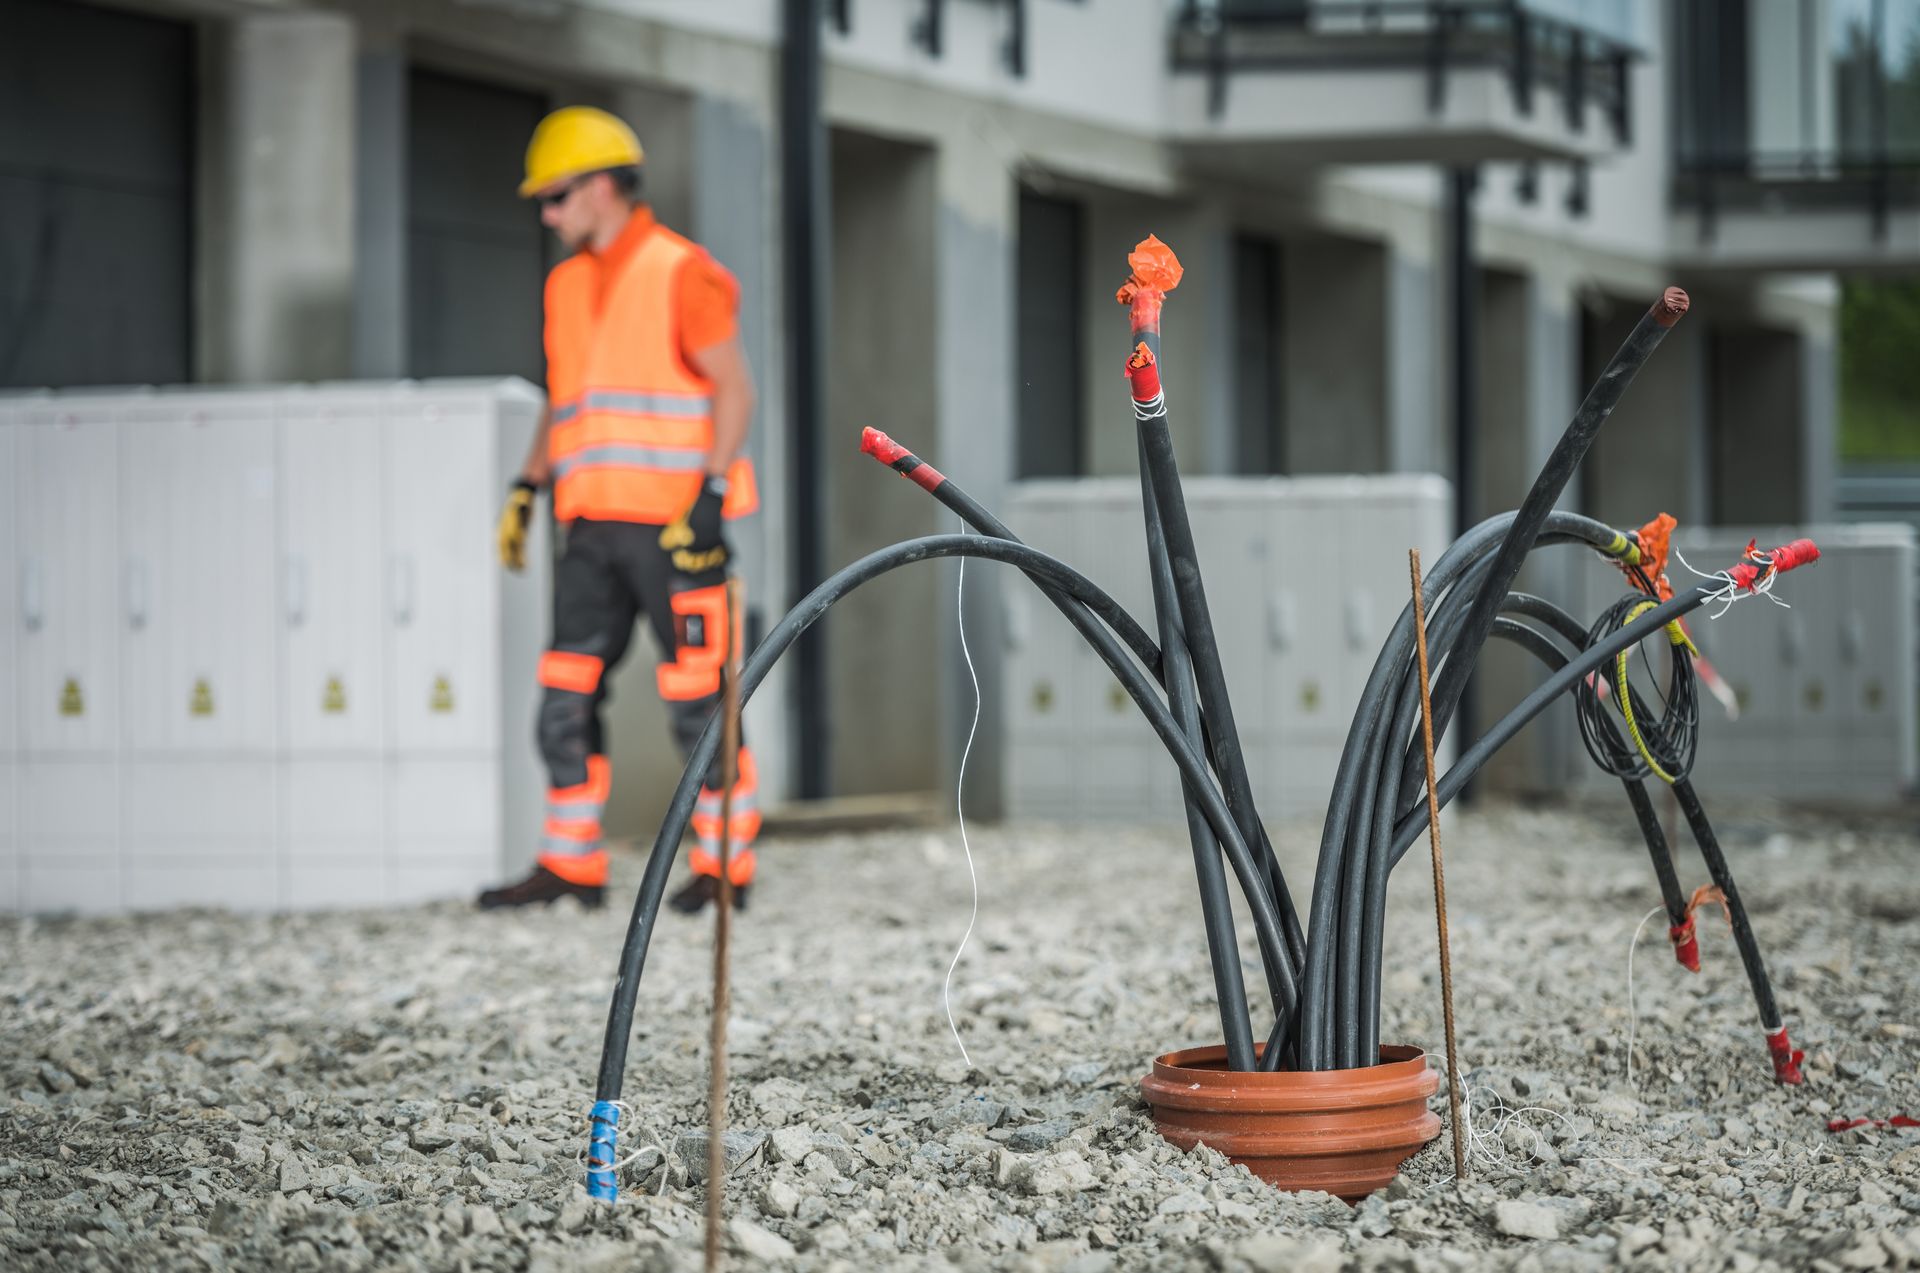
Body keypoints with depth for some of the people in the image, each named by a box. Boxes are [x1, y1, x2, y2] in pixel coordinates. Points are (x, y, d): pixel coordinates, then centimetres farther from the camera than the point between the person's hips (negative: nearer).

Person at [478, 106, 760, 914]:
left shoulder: (681, 274, -5)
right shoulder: (568, 284, 18)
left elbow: (734, 388, -8)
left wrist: (709, 493, -17)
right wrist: (528, 487, 15)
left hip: (672, 523, -7)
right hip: (593, 523, 7)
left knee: (696, 698, -4)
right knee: (567, 696, 4)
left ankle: (726, 866, 4)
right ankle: (571, 866, 9)